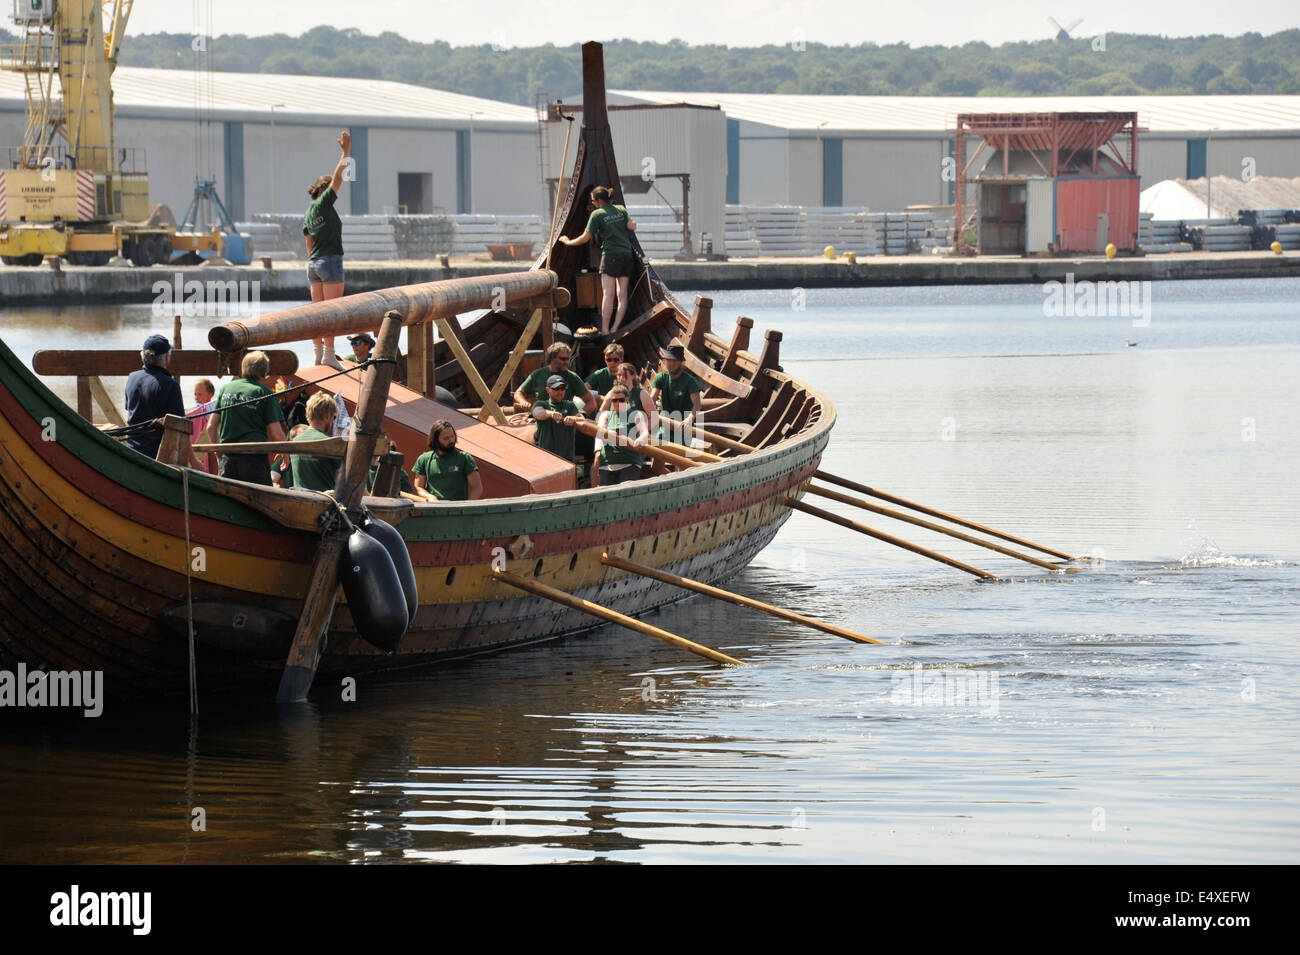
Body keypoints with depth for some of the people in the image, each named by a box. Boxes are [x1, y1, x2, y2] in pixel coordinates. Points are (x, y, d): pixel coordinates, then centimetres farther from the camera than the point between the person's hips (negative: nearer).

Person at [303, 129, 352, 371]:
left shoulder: (309, 213, 14)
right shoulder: (324, 204, -9)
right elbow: (338, 178, -10)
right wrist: (346, 151, -5)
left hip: (314, 264, 8)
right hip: (330, 261, -8)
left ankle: (319, 351, 9)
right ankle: (329, 353, -9)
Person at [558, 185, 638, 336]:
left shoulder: (597, 214, -2)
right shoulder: (621, 209, 10)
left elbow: (586, 238, -2)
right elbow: (632, 227, 2)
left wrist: (569, 242, 13)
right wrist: (633, 222, 25)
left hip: (611, 255, -5)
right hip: (627, 254, 5)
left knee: (608, 294, -9)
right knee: (622, 294, 5)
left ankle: (605, 329, -14)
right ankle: (615, 328, 3)